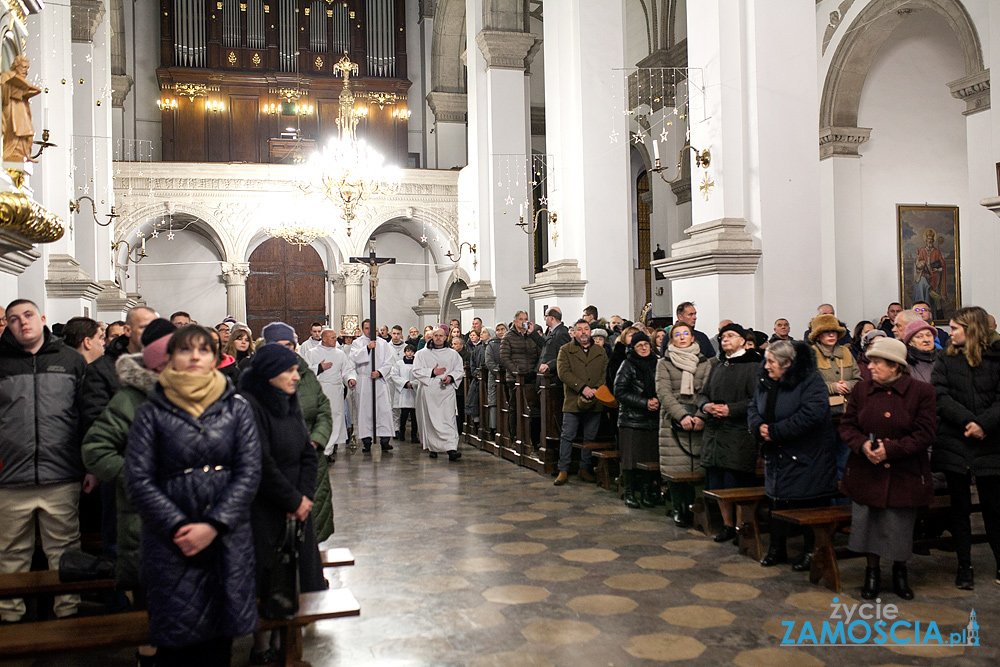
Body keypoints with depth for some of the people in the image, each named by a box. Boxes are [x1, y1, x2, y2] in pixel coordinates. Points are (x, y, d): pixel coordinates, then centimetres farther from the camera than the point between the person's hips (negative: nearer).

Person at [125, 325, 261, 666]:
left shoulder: (236, 408, 3)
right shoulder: (152, 412, -1)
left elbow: (249, 472, -2)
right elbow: (138, 480, -4)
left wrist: (213, 526, -11)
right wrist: (179, 528, -11)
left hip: (229, 540, 1)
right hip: (172, 544, -1)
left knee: (221, 637, 9)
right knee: (177, 638, 4)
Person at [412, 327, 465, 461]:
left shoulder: (453, 354, 13)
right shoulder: (422, 354, 9)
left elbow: (460, 371, 14)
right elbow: (417, 371, 2)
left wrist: (451, 377, -6)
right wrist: (432, 372, -12)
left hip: (447, 391, 0)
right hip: (429, 391, 0)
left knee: (449, 419, -11)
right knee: (431, 420, 1)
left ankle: (452, 449, -19)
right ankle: (433, 448, 15)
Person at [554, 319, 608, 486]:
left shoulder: (600, 351, 13)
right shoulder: (565, 350, 4)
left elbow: (605, 373, 7)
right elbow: (563, 373, -8)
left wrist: (596, 390, -11)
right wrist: (582, 387, -17)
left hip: (594, 402, 3)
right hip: (573, 401, -2)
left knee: (590, 437, 8)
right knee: (567, 436, -1)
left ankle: (585, 468, 19)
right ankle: (563, 471, 5)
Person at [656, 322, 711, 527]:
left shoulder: (705, 363, 13)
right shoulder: (664, 363, 8)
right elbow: (664, 393, -3)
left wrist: (701, 416, -12)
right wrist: (682, 416, -15)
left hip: (699, 422, 1)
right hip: (673, 422, -1)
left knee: (697, 466, -4)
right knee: (675, 467, -3)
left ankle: (693, 507, 9)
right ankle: (679, 509, 10)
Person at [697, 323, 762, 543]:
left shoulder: (752, 366, -5)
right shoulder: (718, 366, 17)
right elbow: (703, 394, 20)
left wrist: (730, 409, -18)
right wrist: (706, 405, -1)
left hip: (739, 434, -7)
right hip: (714, 433, 7)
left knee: (736, 484, -6)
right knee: (716, 484, 9)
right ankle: (727, 525, 22)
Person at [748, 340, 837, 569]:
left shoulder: (811, 381, -15)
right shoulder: (766, 382, 9)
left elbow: (811, 414, -27)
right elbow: (753, 408, 11)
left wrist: (775, 431, -23)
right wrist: (759, 427, -12)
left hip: (806, 460, -7)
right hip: (776, 457, 7)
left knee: (809, 505, 1)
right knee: (778, 502, 13)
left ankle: (811, 552, 14)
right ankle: (777, 549, 25)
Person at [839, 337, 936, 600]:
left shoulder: (921, 391, -8)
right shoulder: (862, 389, 2)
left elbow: (925, 434, -10)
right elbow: (847, 425, 5)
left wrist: (891, 449, -19)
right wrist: (862, 444, -15)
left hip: (904, 474, -2)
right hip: (866, 473, 3)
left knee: (901, 525, 6)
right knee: (867, 522, 7)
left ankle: (900, 573, 30)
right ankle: (872, 572, 25)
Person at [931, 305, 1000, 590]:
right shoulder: (946, 360, 6)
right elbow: (941, 396, -6)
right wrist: (967, 420, -19)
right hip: (954, 443, 2)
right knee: (960, 507, 8)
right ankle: (964, 567, 17)